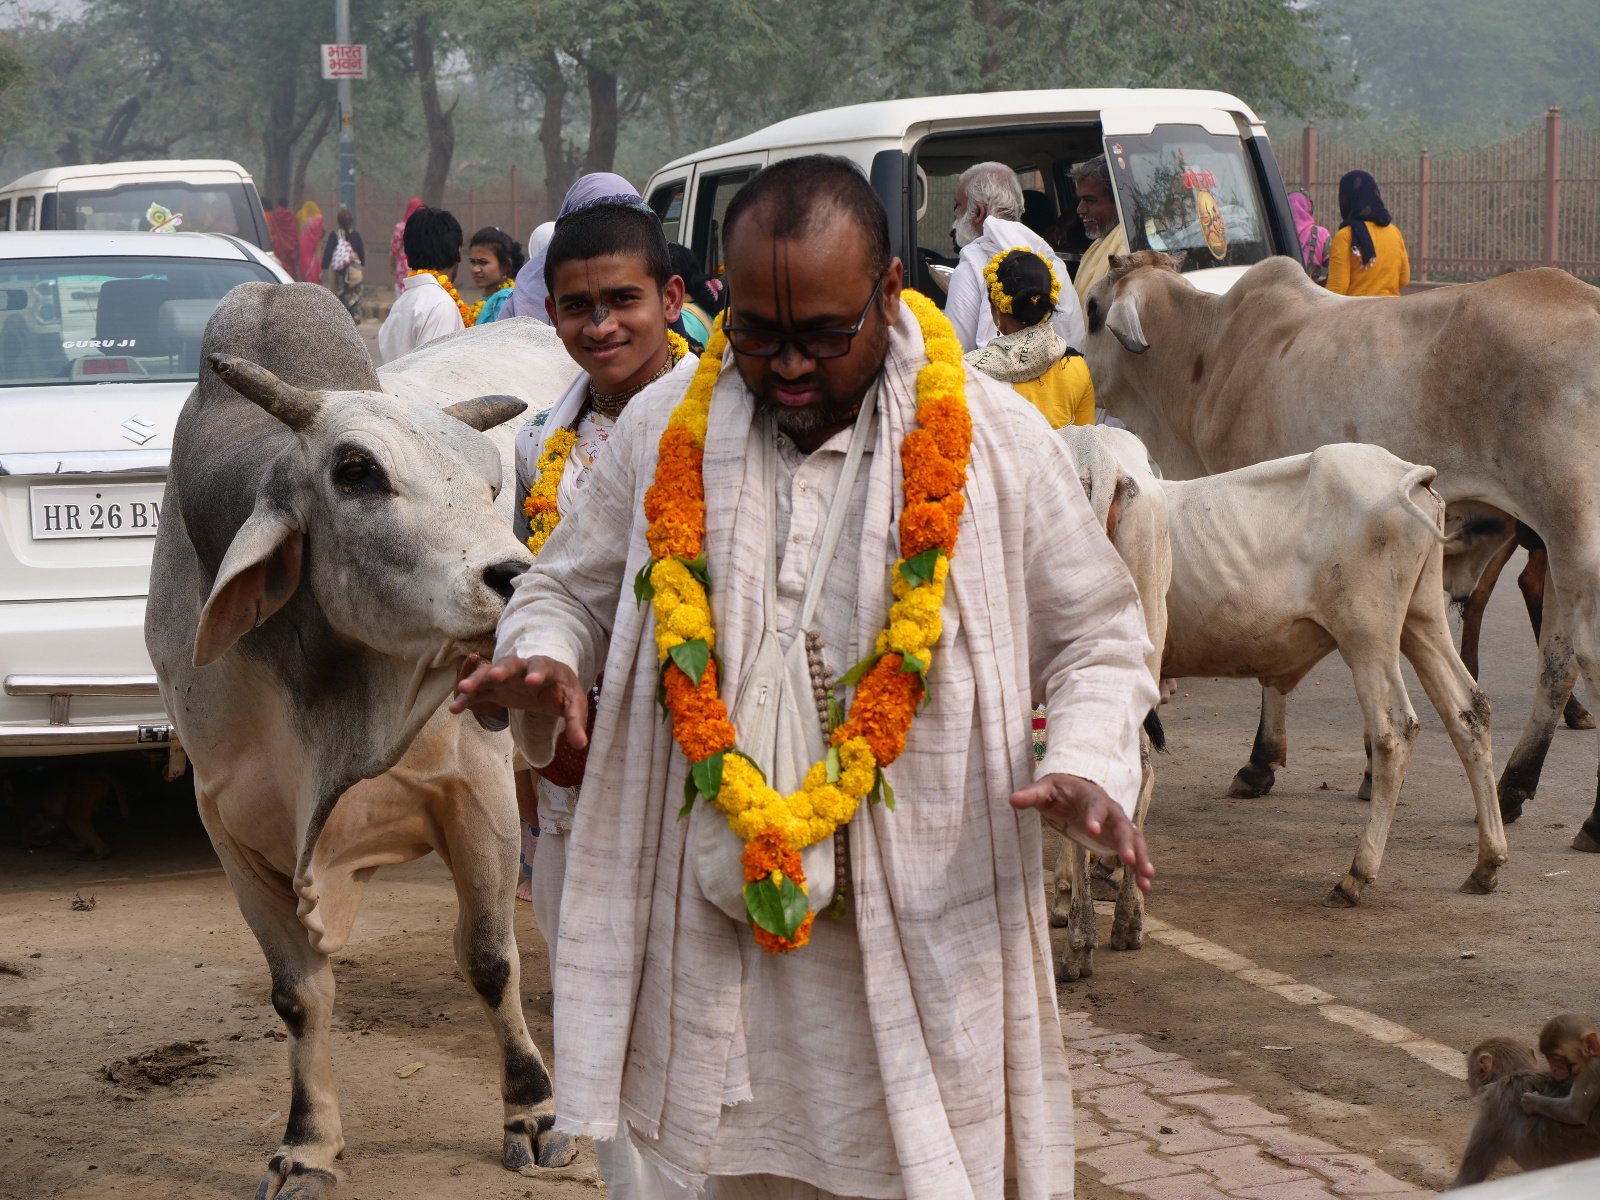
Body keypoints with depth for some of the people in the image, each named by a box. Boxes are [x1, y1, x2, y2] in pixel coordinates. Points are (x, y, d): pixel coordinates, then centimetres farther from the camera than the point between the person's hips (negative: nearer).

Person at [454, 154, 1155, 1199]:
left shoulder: (995, 441, -2)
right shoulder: (668, 431, 5)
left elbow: (1097, 640, 6)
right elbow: (568, 591, 17)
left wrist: (1087, 767, -14)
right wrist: (544, 662, -6)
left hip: (925, 935, -2)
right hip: (713, 930, 2)